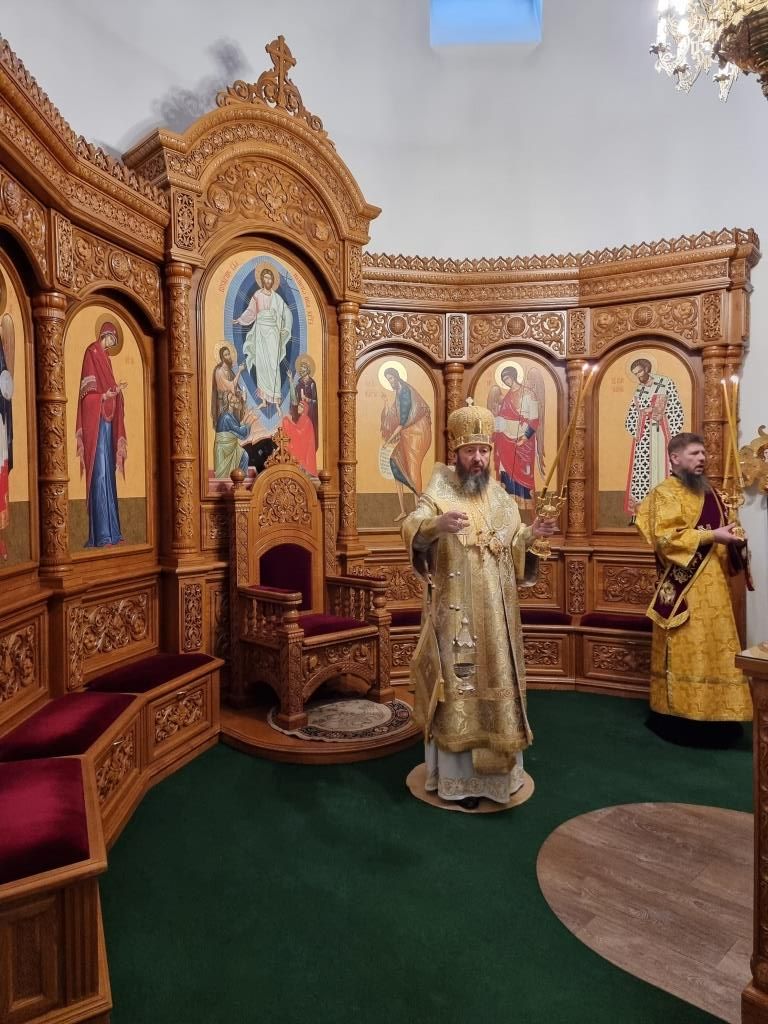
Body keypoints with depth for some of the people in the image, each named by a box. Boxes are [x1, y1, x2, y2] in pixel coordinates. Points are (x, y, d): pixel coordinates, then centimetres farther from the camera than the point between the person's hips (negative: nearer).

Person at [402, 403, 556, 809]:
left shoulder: (500, 496, 10)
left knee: (496, 684, 14)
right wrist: (438, 524, -46)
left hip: (495, 615, 5)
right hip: (454, 613, -5)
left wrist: (530, 533, -5)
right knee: (458, 689, 0)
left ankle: (496, 766, 31)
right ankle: (458, 777, 13)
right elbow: (412, 528, -25)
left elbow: (511, 547, 15)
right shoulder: (438, 491, -7)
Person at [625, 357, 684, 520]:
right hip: (642, 437, 3)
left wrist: (671, 438, -7)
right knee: (640, 473, 0)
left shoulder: (667, 383, 0)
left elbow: (676, 412, -3)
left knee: (659, 469, -5)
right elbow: (630, 419, 15)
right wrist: (636, 435, 0)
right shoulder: (638, 390, 12)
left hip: (660, 433, -3)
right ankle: (637, 513, 2)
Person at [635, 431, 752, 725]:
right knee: (684, 651, -4)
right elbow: (665, 538, -20)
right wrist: (711, 536, -21)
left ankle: (713, 710, 21)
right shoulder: (665, 493, -8)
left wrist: (731, 539, 4)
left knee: (714, 648, 11)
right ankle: (679, 711, 5)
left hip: (713, 585, 8)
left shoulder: (708, 491, 17)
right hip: (682, 588, -8)